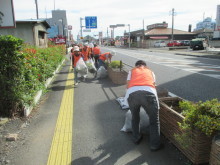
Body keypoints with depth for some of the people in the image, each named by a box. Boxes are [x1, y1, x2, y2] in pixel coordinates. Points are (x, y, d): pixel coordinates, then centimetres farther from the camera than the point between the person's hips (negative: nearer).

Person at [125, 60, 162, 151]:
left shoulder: (131, 71, 31)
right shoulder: (150, 72, 33)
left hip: (132, 93, 1)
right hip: (148, 93, 0)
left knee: (135, 118, 27)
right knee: (154, 120, 19)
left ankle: (136, 138, 41)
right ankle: (155, 145, 25)